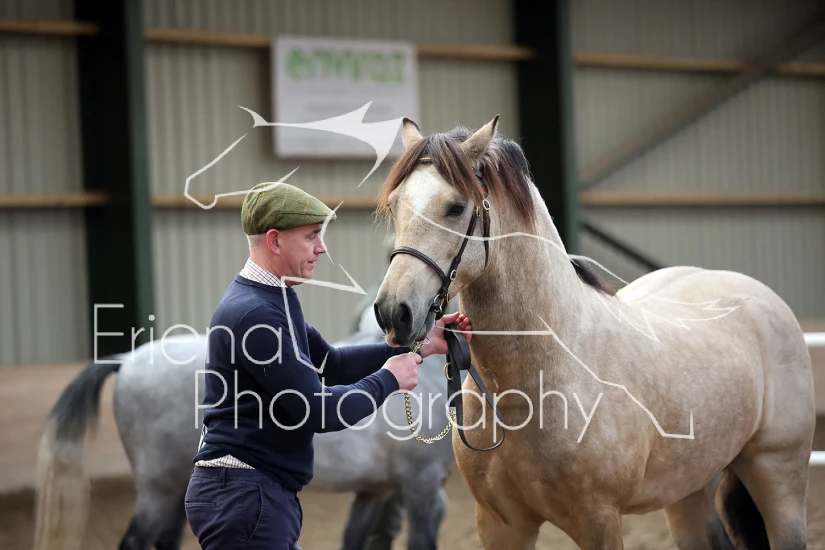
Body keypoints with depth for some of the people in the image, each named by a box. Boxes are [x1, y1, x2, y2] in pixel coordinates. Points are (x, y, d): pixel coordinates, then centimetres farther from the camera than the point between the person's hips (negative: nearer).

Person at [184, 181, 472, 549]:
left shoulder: (273, 301, 14)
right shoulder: (253, 314, -19)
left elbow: (331, 364, 23)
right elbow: (321, 411, -20)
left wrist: (419, 346, 17)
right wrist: (388, 380, -5)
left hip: (265, 494, 10)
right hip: (245, 495, -10)